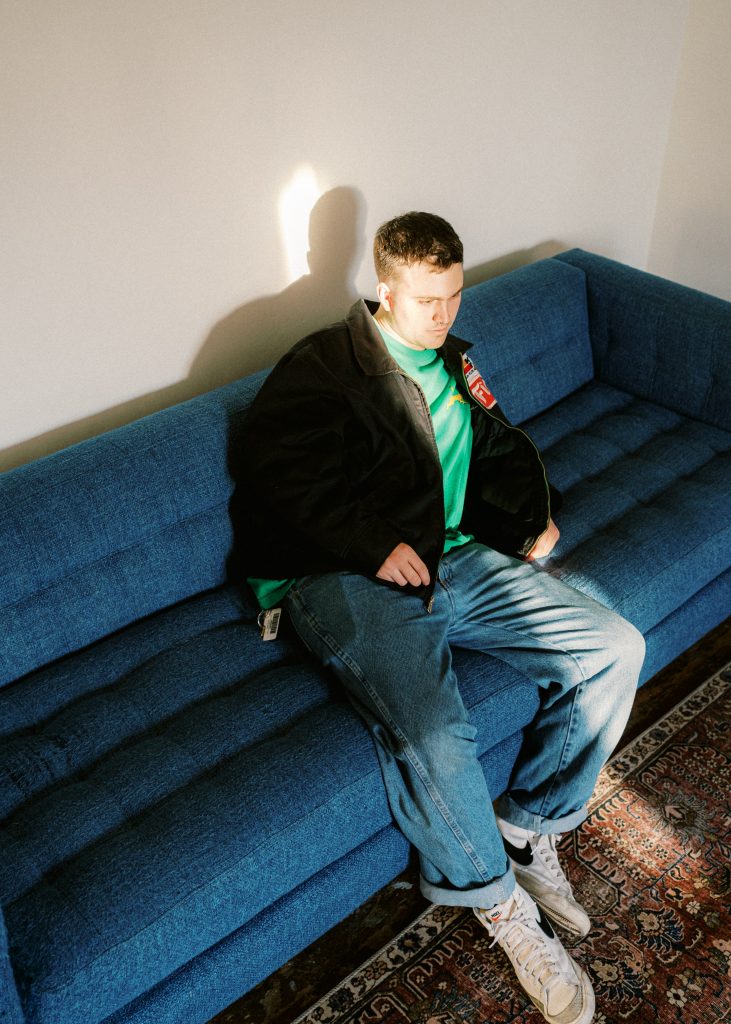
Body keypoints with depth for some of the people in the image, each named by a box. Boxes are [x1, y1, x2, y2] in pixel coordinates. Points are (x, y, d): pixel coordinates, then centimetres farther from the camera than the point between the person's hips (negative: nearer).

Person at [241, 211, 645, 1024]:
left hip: (454, 559, 7)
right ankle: (500, 901, -1)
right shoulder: (323, 366, -2)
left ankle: (527, 828, 7)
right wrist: (377, 547, -19)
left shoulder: (452, 362, 22)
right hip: (347, 581, -7)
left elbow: (502, 447, 31)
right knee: (431, 736, -31)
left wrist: (535, 511, 13)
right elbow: (283, 475, -13)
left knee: (614, 647, -6)